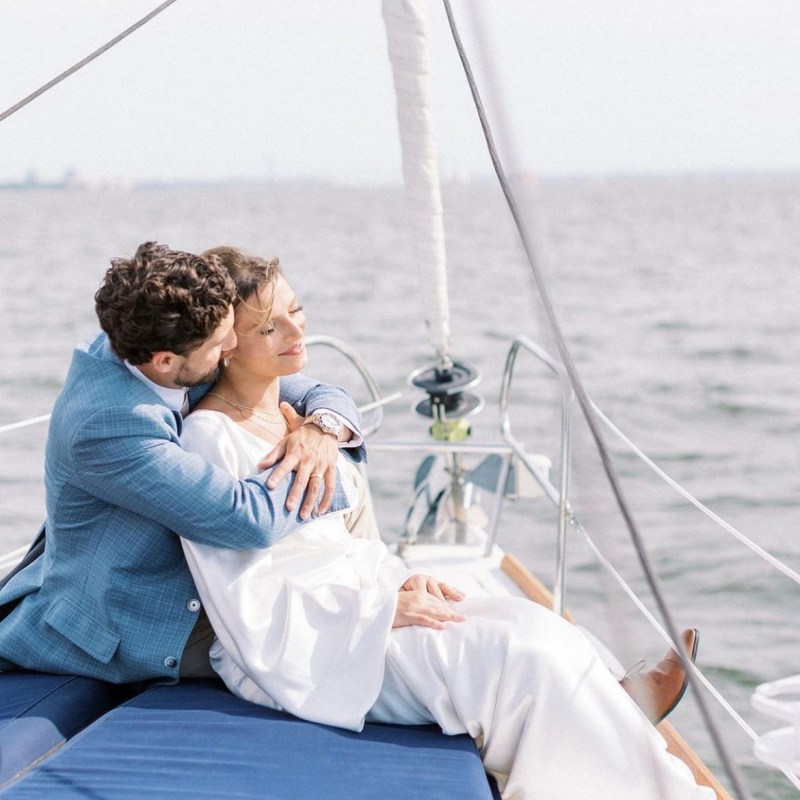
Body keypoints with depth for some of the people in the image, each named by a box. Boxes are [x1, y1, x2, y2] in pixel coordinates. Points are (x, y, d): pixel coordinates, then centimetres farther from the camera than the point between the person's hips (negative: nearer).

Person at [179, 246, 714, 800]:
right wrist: (385, 608, -18)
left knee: (532, 626, -16)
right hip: (293, 652, -8)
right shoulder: (210, 437, -12)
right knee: (521, 652, -22)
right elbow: (247, 606, -16)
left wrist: (401, 581, 0)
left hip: (359, 604, 8)